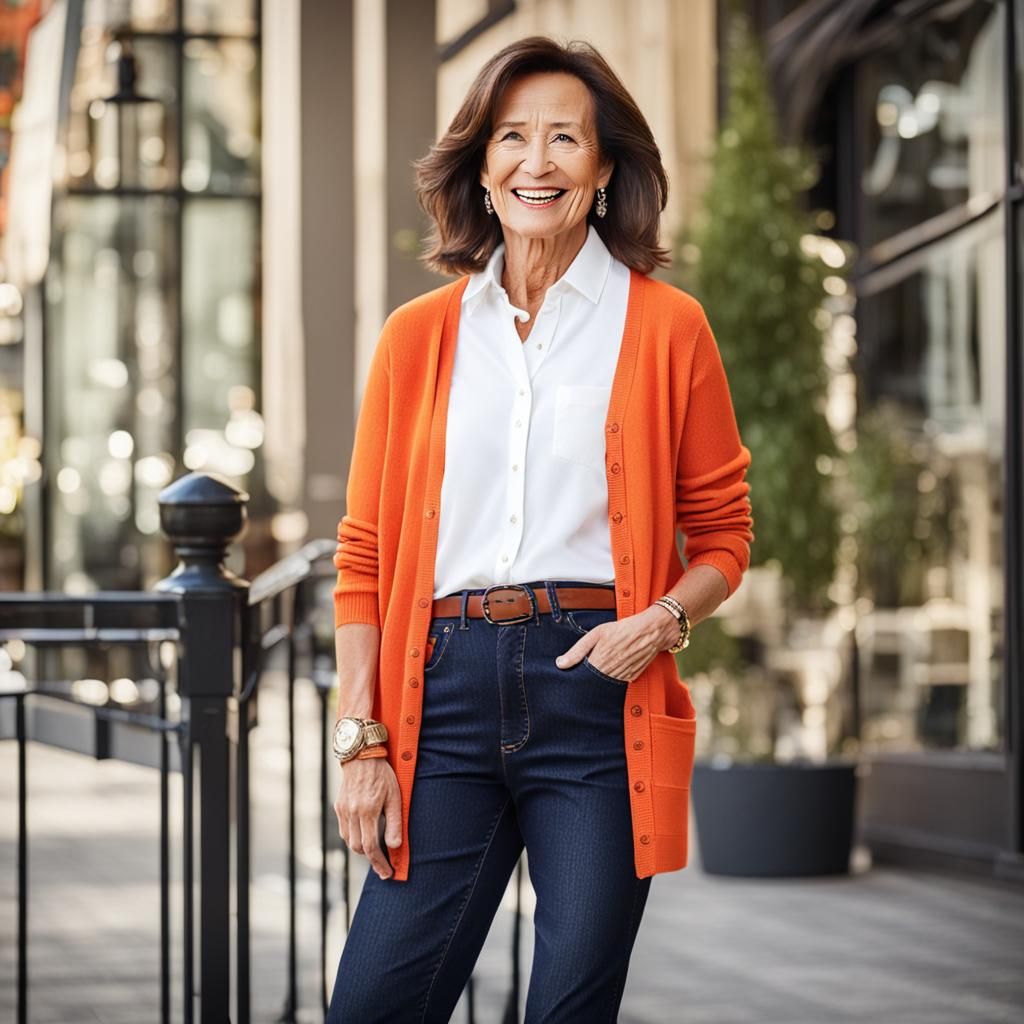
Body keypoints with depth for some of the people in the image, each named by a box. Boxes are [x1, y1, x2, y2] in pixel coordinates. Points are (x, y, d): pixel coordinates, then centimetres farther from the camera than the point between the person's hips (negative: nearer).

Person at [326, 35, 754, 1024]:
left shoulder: (665, 327, 6)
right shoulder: (417, 337, 11)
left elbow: (721, 535, 11)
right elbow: (363, 553, 10)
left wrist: (662, 621, -10)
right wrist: (361, 739, 2)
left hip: (600, 689, -2)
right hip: (449, 685, 2)